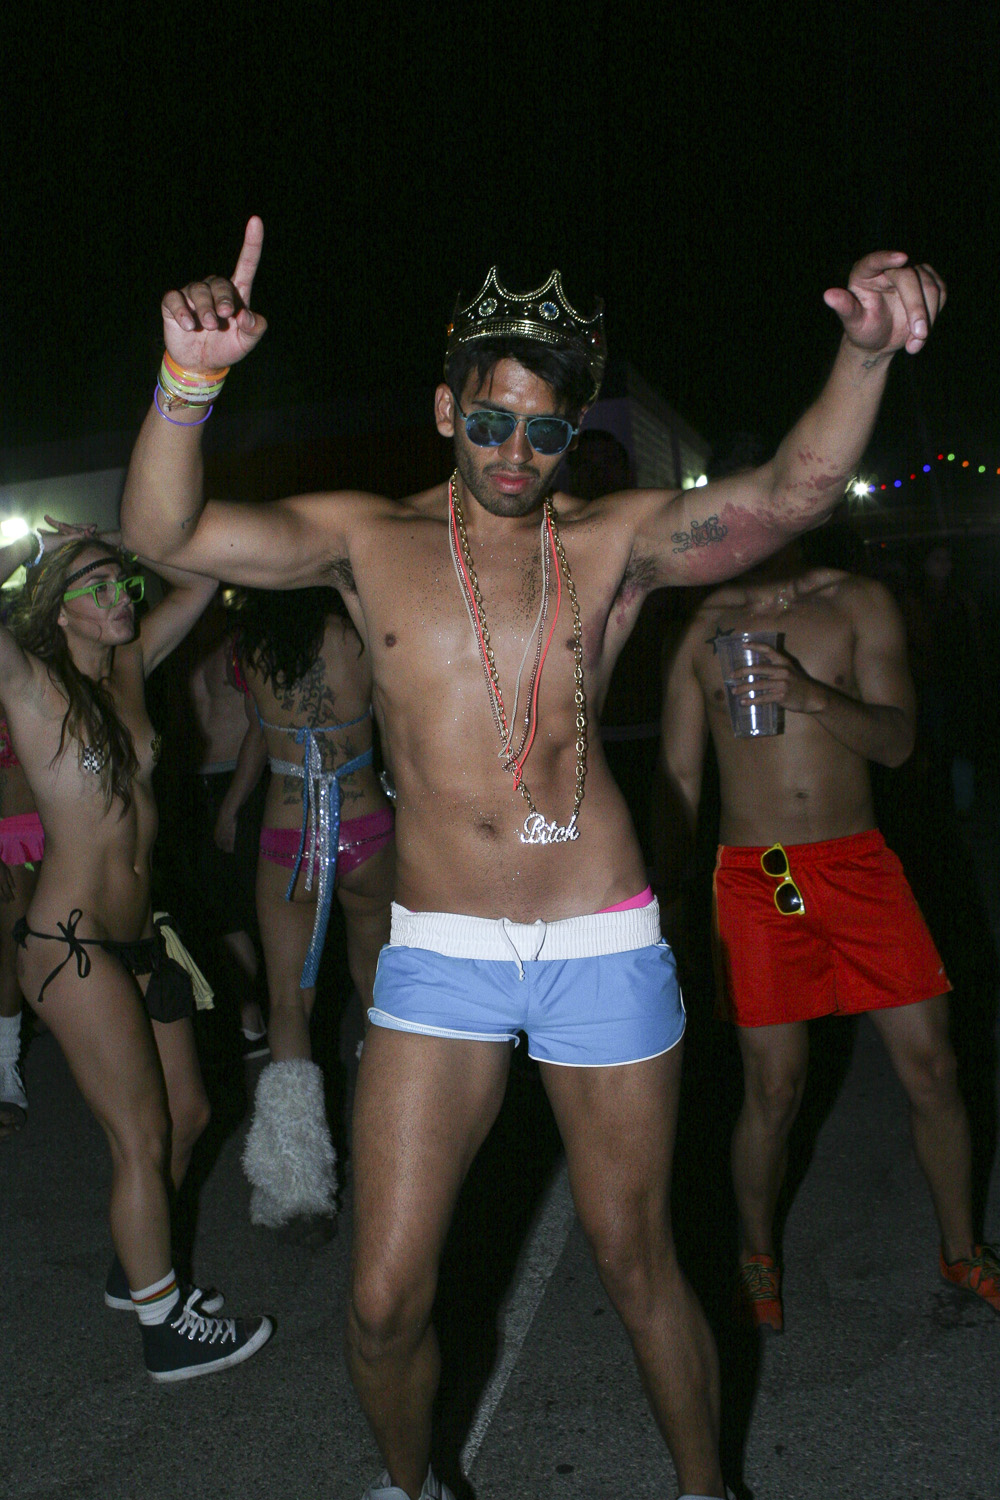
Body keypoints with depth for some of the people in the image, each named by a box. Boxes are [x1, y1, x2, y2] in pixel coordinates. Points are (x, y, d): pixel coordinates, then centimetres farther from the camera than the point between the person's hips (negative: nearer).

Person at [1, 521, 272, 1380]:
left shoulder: (130, 666, 8)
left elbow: (198, 584, 15)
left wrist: (120, 545, 5)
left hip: (138, 937, 7)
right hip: (71, 945, -7)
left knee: (188, 1115, 15)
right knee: (143, 1137, 2)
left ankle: (137, 1270, 39)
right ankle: (169, 1327, 20)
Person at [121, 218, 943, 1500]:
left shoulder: (615, 542, 0)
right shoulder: (368, 541, 0)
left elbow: (790, 493, -13)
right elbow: (164, 531, -10)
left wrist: (865, 351, -30)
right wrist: (191, 374, -27)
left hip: (601, 948, 0)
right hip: (438, 953, 1)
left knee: (636, 1262, 15)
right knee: (384, 1299, 6)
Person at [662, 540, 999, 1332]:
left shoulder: (859, 602, 3)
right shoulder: (701, 626, 4)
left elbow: (897, 739, -7)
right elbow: (680, 777, 8)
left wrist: (814, 695, -26)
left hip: (858, 863, 1)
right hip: (754, 878, -1)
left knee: (931, 1069, 5)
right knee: (773, 1089, 2)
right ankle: (757, 1259, 28)